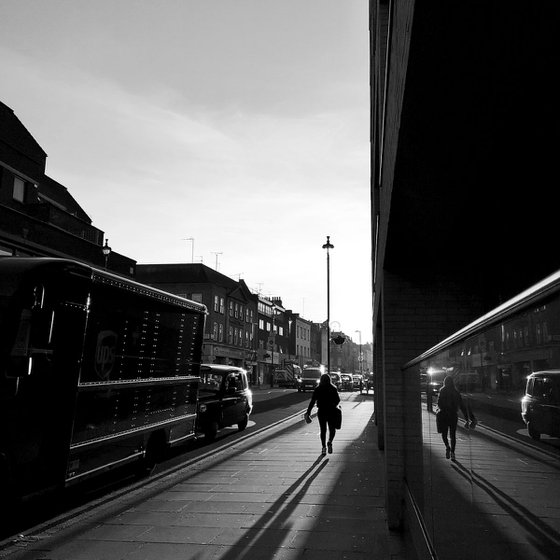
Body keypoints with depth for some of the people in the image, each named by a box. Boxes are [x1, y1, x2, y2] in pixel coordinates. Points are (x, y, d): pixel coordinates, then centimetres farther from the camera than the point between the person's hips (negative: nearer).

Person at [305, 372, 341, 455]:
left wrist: (308, 411, -5)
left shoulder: (317, 389, 0)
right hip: (332, 411, -1)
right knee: (332, 429, 13)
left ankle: (324, 447, 6)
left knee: (323, 430, 12)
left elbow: (312, 401, -5)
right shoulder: (333, 389, -1)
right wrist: (332, 405, 10)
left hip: (321, 412, 1)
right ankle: (330, 442, -11)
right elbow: (338, 399, -7)